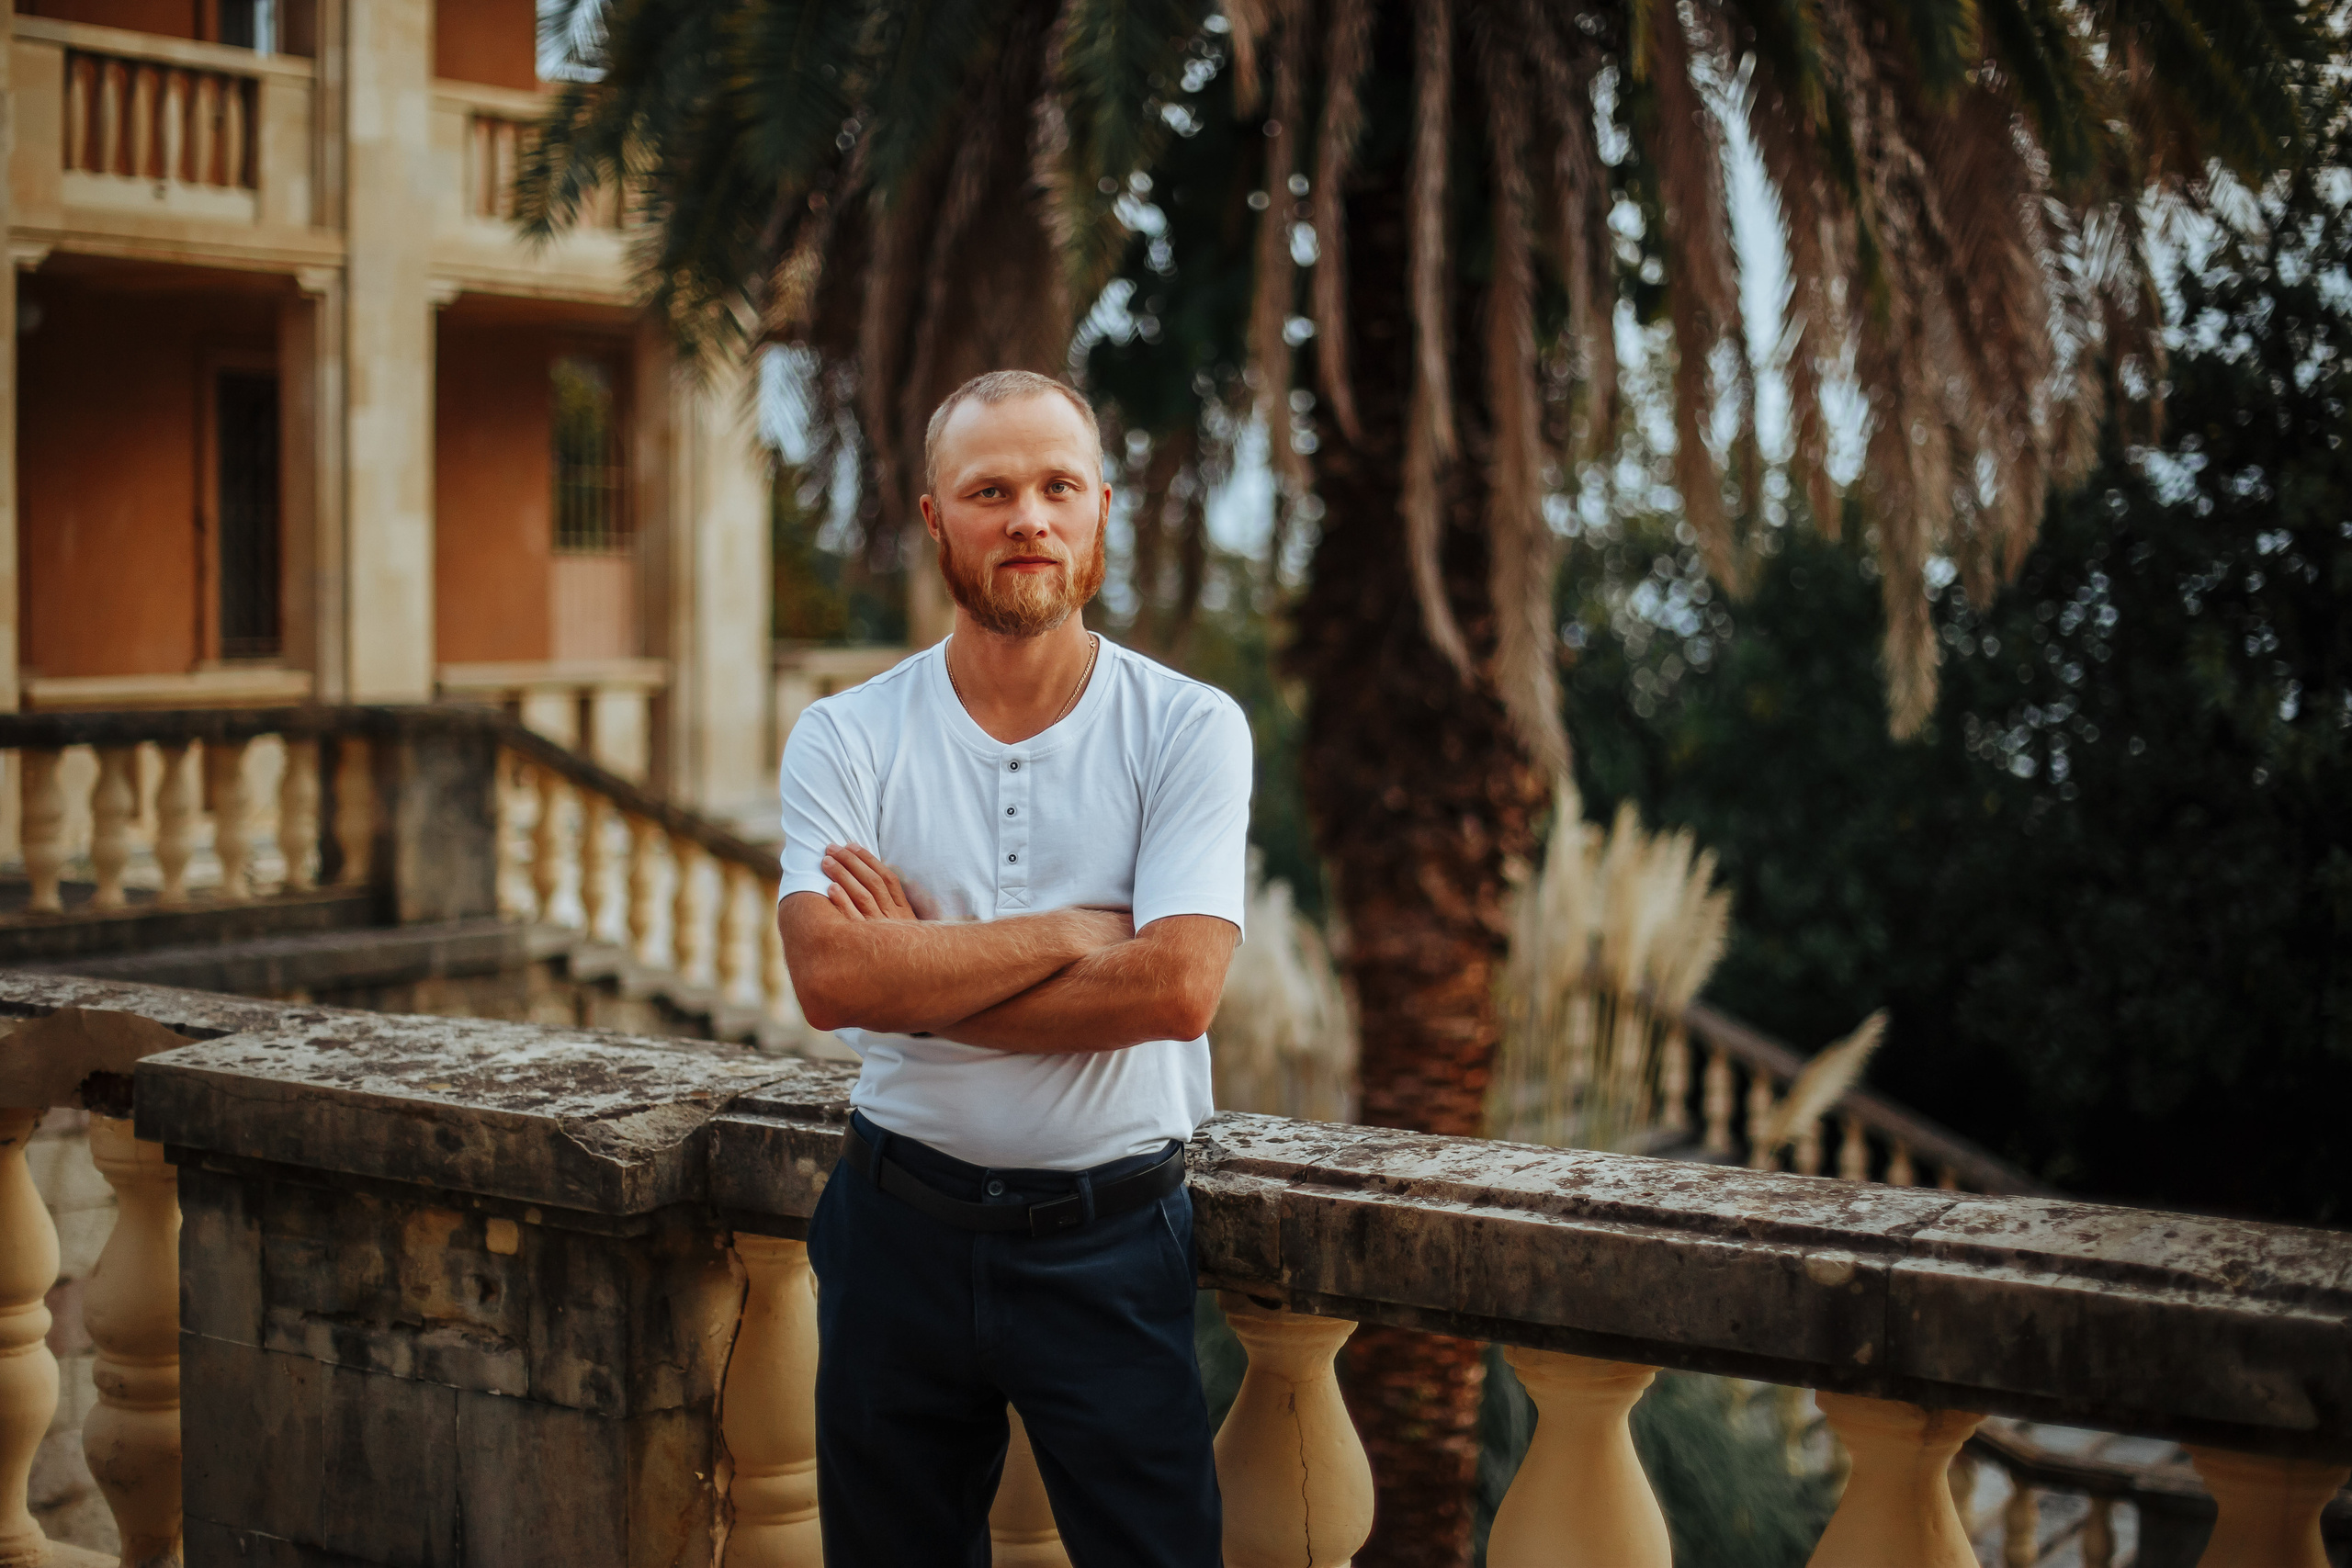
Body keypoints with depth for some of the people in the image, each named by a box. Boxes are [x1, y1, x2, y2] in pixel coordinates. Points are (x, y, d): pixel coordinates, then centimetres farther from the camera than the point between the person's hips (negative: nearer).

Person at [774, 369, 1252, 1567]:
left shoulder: (1189, 729, -5)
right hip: (902, 1229, 2)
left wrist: (918, 973, -13)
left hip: (1110, 1242, -1)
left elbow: (1177, 987, -19)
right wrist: (1072, 935, -16)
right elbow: (828, 976, -16)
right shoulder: (844, 738, -1)